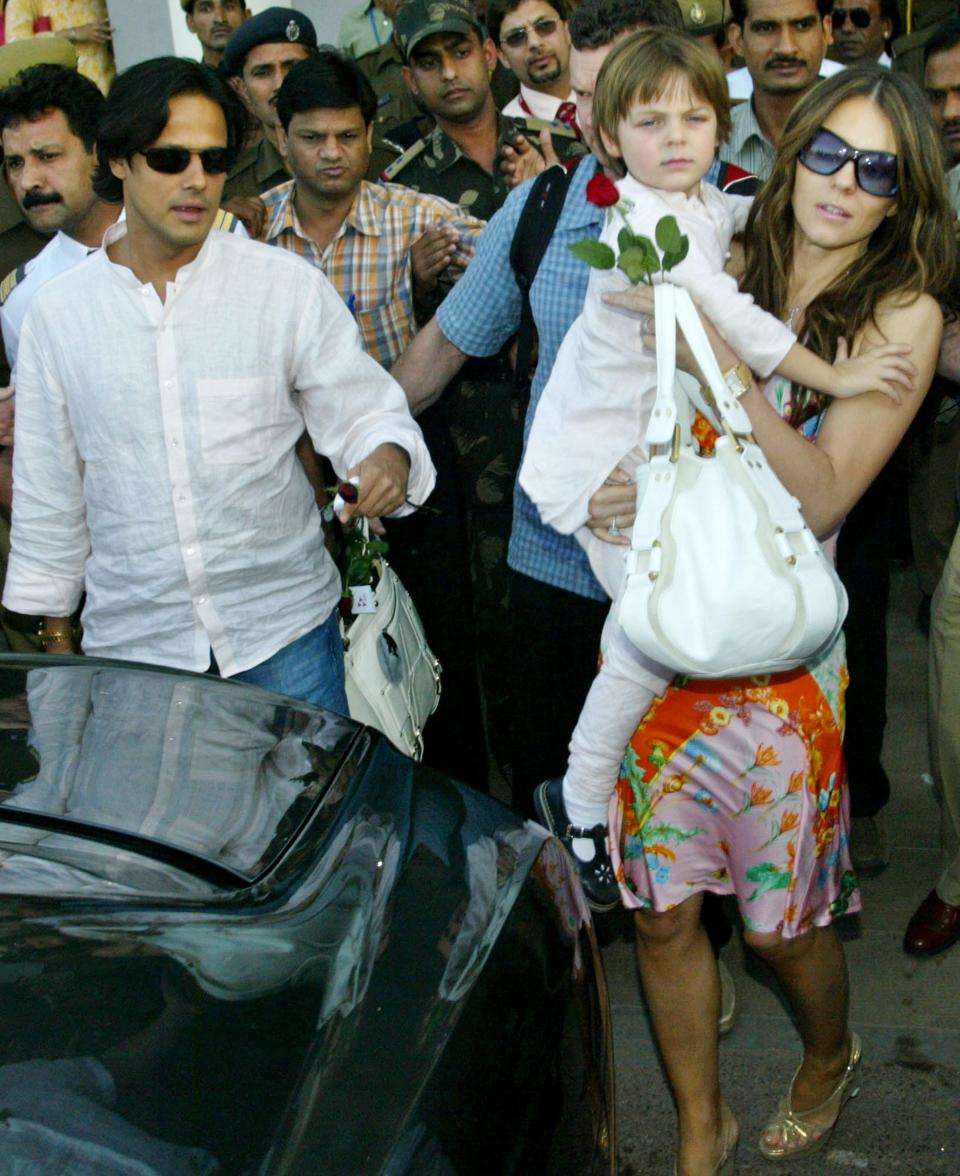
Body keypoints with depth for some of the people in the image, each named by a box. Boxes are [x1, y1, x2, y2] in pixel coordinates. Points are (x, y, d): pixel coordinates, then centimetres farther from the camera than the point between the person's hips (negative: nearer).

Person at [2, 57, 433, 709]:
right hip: (132, 645, 1)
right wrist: (56, 635, 12)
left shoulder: (288, 286, -4)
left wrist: (388, 458, -24)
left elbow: (367, 411, -1)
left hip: (284, 629, -1)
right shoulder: (58, 313, 1)